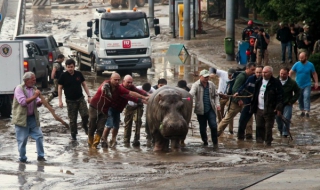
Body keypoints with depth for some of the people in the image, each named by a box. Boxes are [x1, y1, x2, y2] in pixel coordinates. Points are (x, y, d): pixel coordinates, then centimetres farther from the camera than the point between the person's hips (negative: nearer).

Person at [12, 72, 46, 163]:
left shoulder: (34, 88, 9)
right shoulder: (19, 88, -11)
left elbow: (37, 102, 11)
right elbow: (23, 102, -22)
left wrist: (40, 102, -12)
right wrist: (34, 96, -23)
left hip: (32, 117, 6)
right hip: (21, 118, -6)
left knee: (39, 136, 1)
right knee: (22, 140, 0)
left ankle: (40, 156, 11)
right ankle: (22, 158, 13)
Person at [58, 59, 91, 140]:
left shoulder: (79, 74, -1)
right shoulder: (63, 76, -7)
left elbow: (84, 84, 9)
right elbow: (60, 88, -2)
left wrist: (89, 96, 4)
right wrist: (60, 101, -6)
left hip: (80, 98, 1)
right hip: (70, 101, -1)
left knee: (85, 115, -13)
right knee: (72, 119, 2)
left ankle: (85, 126, 18)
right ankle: (73, 134, 18)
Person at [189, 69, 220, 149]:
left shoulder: (211, 85, 7)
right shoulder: (196, 85, -4)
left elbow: (216, 95, 17)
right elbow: (191, 93, -22)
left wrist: (217, 104, 2)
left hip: (211, 109, 1)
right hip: (201, 110, -1)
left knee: (213, 125, -10)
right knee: (202, 127, 7)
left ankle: (215, 143, 3)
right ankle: (205, 142, 27)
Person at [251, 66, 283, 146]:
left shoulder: (276, 83, -6)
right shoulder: (259, 82, 13)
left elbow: (280, 96, -10)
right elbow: (255, 95, 18)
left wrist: (279, 108, -17)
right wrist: (253, 106, 12)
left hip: (269, 109, -6)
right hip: (259, 109, 6)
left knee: (268, 127, -2)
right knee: (259, 127, 8)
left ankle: (268, 142, 5)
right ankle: (259, 140, 17)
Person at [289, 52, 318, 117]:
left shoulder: (310, 65, -5)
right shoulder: (296, 64, -6)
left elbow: (314, 73, 7)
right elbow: (290, 73, -4)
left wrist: (316, 82, 0)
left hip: (307, 85, -2)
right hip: (298, 85, 2)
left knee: (306, 97, -17)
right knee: (300, 98, 9)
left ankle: (307, 111, -23)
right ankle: (302, 110, 25)